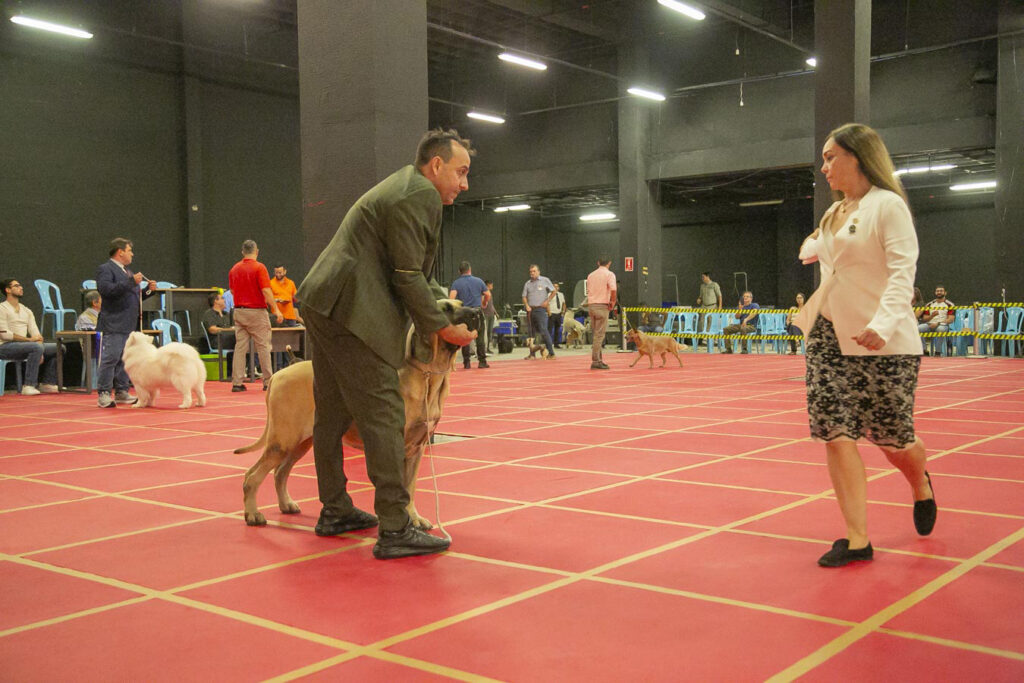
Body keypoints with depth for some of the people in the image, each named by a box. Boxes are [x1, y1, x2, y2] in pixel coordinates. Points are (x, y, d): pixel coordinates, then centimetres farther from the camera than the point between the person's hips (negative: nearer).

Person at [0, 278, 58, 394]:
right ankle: (28, 386, -34)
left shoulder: (26, 311, 18)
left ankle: (47, 384, 0)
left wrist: (40, 353, -8)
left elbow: (36, 334, 10)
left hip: (22, 346, 7)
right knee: (37, 347, -34)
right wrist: (29, 339, -19)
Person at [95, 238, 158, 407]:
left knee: (125, 359, 10)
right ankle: (103, 395, -8)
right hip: (114, 325, -9)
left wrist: (148, 290, 9)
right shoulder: (105, 269, -5)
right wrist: (131, 282, -20)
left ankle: (121, 392, 16)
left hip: (129, 324, 9)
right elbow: (106, 290, -21)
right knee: (110, 359, -10)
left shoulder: (127, 271, 23)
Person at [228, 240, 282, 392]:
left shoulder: (234, 269, 8)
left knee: (240, 347, 5)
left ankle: (237, 382, 2)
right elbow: (266, 291, -16)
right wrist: (276, 309, -14)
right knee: (263, 347, 2)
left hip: (239, 311, 5)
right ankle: (268, 382, 4)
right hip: (256, 311, -5)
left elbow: (232, 291, 17)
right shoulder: (259, 267, -10)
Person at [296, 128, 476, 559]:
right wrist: (441, 327, -7)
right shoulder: (421, 195, -11)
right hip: (351, 311, -11)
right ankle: (394, 530, -10)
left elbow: (411, 272, 26)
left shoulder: (403, 186, 23)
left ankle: (334, 510, 28)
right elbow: (408, 277, -14)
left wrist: (448, 300, 17)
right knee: (383, 416, -11)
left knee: (335, 412, 17)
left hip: (325, 305, 11)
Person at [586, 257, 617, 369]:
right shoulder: (609, 274, -4)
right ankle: (595, 361, -8)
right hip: (602, 306, -6)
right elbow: (613, 290, -19)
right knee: (599, 334, -6)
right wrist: (612, 302, -5)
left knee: (596, 334, 14)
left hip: (591, 304, 7)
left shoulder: (591, 275, 16)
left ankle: (599, 359, 18)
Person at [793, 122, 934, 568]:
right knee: (835, 433, -5)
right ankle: (857, 539, 0)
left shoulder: (887, 205, -8)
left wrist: (882, 324, -30)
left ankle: (920, 484, 39)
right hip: (829, 336, 7)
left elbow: (903, 271, -18)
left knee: (891, 438, 3)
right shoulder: (834, 213, 15)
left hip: (883, 342, -7)